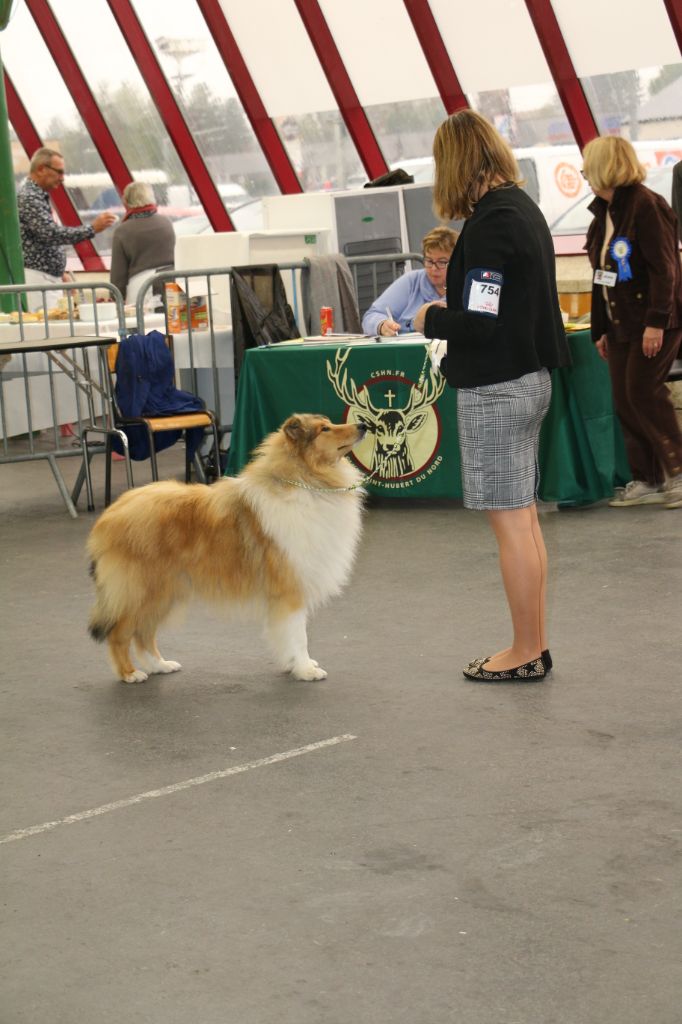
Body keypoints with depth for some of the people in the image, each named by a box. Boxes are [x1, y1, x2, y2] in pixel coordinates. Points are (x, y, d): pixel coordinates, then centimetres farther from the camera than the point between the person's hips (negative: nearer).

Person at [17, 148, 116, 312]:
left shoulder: (40, 197, 18)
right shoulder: (28, 198, -14)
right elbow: (52, 233, -24)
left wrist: (59, 273, 18)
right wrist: (92, 229, -23)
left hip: (49, 279, 10)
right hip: (35, 279, -10)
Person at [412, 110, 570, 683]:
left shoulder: (489, 226, -19)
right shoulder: (522, 208, 10)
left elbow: (480, 322, -22)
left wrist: (431, 320, -6)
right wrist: (448, 320, 11)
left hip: (495, 390, -10)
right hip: (529, 378, 10)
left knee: (510, 523, -2)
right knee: (524, 518, 14)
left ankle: (525, 653, 7)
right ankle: (535, 645, 22)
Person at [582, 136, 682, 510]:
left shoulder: (646, 206, -13)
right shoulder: (604, 213, 13)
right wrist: (600, 328, 16)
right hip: (620, 324, 8)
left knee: (643, 392, -11)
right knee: (624, 400, 5)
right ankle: (645, 481, 11)